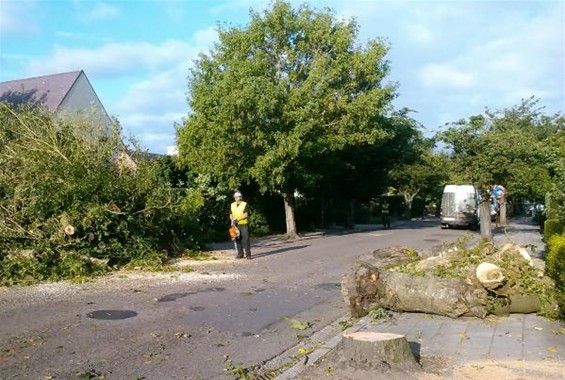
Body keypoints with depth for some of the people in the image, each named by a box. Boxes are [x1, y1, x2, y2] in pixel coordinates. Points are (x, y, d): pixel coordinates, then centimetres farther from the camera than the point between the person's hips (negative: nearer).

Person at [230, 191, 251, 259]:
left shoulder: (245, 205, -3)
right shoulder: (232, 205, 13)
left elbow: (246, 215, -10)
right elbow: (231, 214, 14)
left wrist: (238, 219, -19)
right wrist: (232, 220, -5)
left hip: (244, 224, -5)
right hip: (236, 225, 5)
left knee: (245, 239, -6)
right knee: (237, 239, 7)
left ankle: (248, 254, -3)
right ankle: (240, 254, 14)